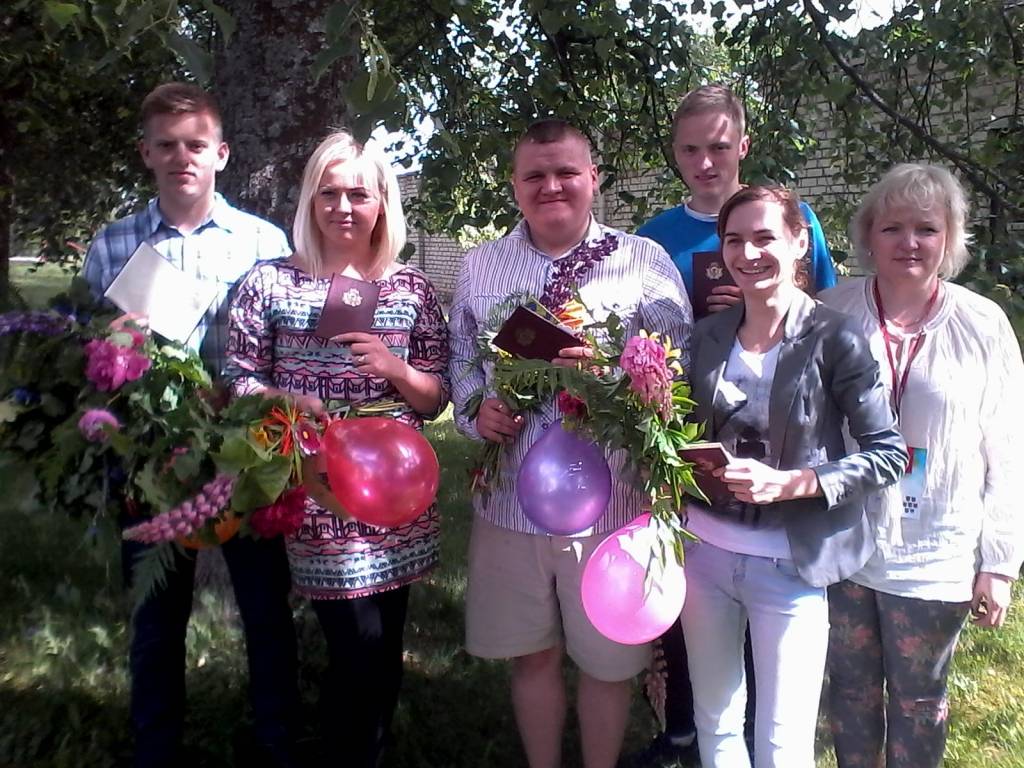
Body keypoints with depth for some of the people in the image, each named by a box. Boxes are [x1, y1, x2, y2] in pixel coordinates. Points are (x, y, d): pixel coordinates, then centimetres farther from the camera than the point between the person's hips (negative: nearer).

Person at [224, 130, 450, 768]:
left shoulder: (413, 289, 6)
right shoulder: (271, 283, 1)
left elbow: (436, 400, 7)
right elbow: (240, 381, 1)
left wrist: (395, 368, -13)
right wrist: (291, 404, -17)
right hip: (315, 489, -3)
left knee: (384, 641, 11)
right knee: (361, 642, -3)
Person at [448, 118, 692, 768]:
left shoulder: (645, 261, -2)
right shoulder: (481, 266, 7)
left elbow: (681, 361, -4)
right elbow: (462, 359, 13)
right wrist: (477, 408, -7)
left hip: (610, 500, -2)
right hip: (511, 497, 3)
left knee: (608, 661, 13)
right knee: (532, 656, 17)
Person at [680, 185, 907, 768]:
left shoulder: (835, 340, -12)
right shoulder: (708, 337, 3)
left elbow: (888, 454, -11)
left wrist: (789, 483, -22)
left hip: (788, 563, -4)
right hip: (704, 551, 5)